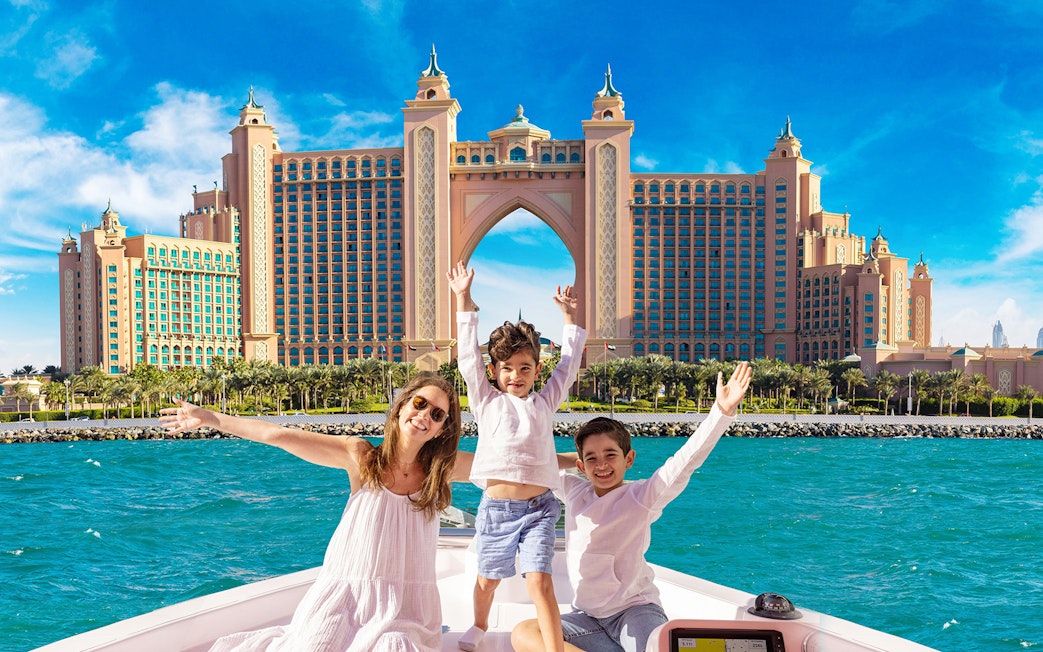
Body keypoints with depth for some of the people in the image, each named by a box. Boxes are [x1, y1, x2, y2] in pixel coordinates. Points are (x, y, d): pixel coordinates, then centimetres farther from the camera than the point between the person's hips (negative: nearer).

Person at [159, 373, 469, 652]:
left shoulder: (441, 468, -1)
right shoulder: (362, 457, -5)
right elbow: (280, 435, -6)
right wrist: (209, 418, -5)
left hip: (407, 609, 0)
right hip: (347, 603, 0)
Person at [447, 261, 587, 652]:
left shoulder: (544, 403, 9)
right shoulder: (486, 401, 6)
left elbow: (568, 365, 18)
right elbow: (468, 356, 2)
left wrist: (570, 316, 19)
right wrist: (463, 301, 1)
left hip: (537, 507, 0)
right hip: (495, 506, 1)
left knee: (539, 580, -13)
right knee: (488, 578, 17)